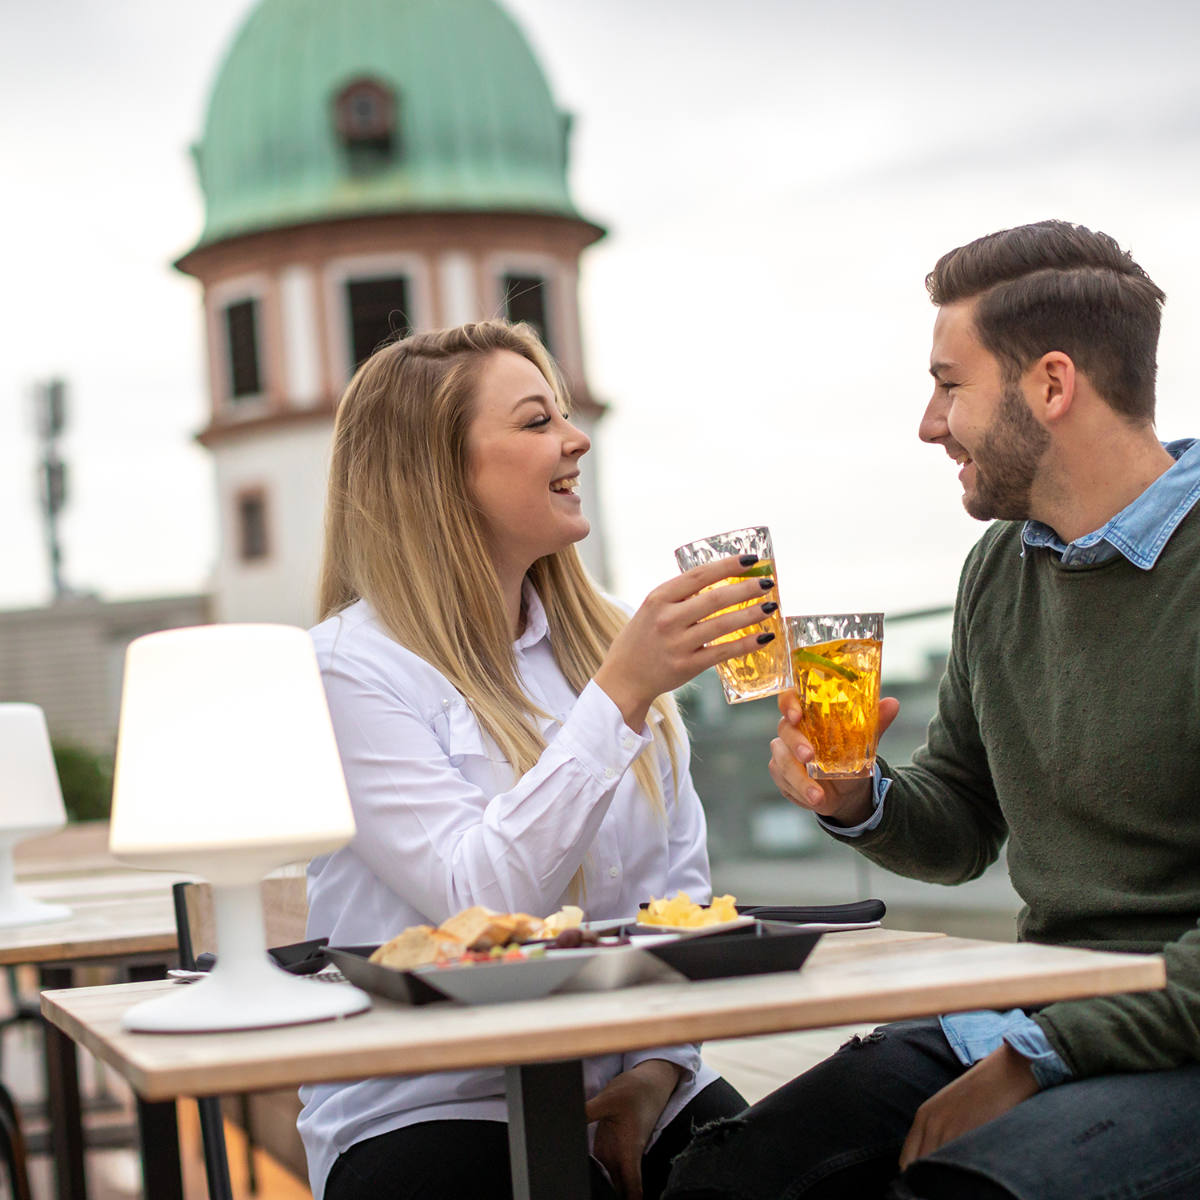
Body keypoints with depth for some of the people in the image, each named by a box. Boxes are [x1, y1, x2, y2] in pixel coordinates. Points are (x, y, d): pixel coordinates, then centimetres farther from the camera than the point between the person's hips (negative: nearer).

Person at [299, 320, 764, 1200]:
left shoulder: (603, 643, 14)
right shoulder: (353, 666, -6)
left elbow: (682, 889, 13)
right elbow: (478, 901, -17)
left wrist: (658, 1068, -2)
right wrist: (620, 694, -20)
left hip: (634, 1093, 5)